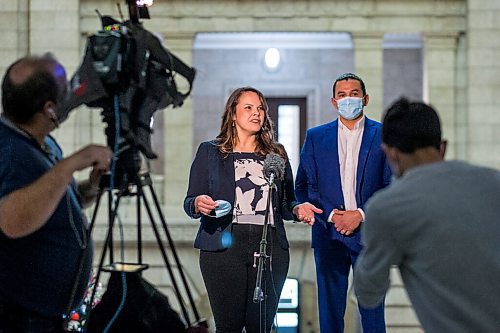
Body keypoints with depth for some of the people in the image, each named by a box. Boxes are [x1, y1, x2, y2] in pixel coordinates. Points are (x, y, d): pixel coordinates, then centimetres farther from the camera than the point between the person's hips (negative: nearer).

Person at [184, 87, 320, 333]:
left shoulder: (277, 153, 17)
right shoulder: (210, 151, 9)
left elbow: (286, 202, 19)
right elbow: (190, 201, 7)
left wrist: (297, 209, -3)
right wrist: (198, 204, -16)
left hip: (270, 249, 2)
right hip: (225, 247, -2)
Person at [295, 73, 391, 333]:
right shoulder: (315, 136, 8)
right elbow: (303, 187, 6)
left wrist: (361, 214, -11)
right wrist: (331, 215, -8)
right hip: (329, 236, 1)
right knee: (329, 310, 5)